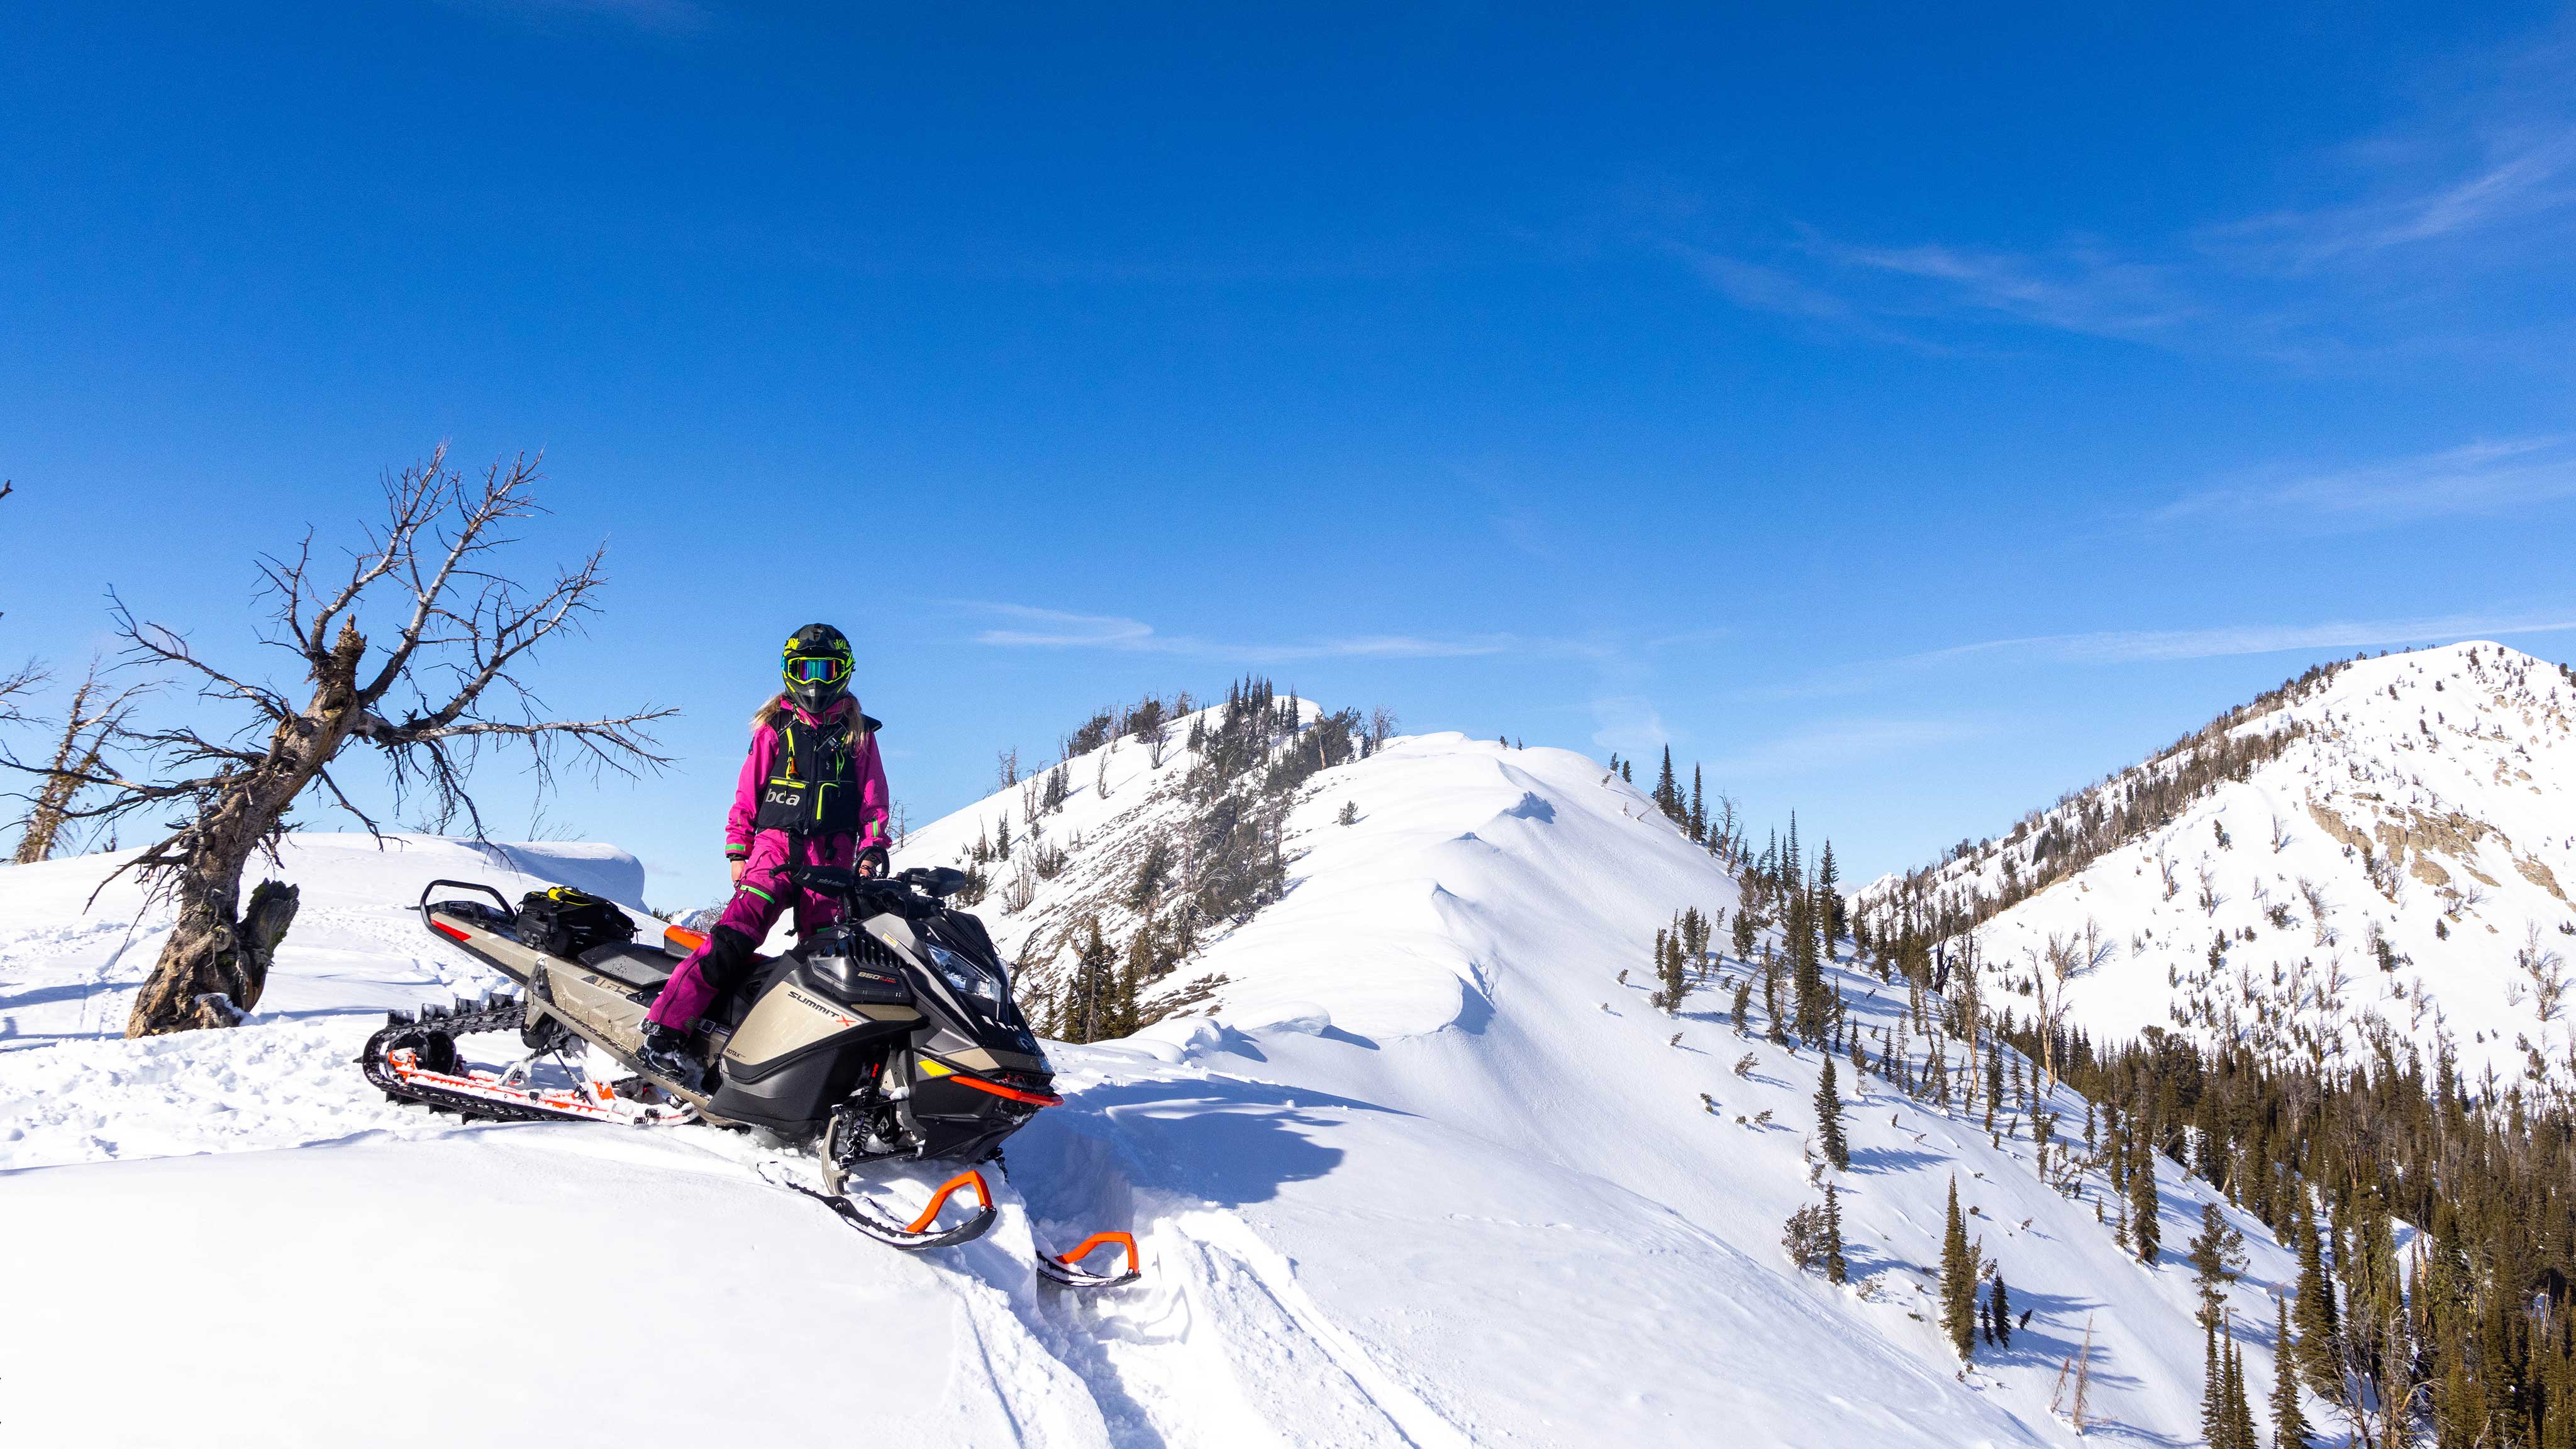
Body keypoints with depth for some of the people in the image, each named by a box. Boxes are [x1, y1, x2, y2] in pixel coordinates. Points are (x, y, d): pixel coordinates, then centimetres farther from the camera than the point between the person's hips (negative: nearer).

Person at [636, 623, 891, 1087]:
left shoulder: (858, 734, 16)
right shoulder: (774, 729, 13)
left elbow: (874, 801, 14)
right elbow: (746, 795, 13)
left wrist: (872, 851, 0)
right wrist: (738, 852, 5)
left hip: (834, 859, 2)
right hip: (777, 845, -1)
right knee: (735, 936, -19)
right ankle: (664, 1028, -23)